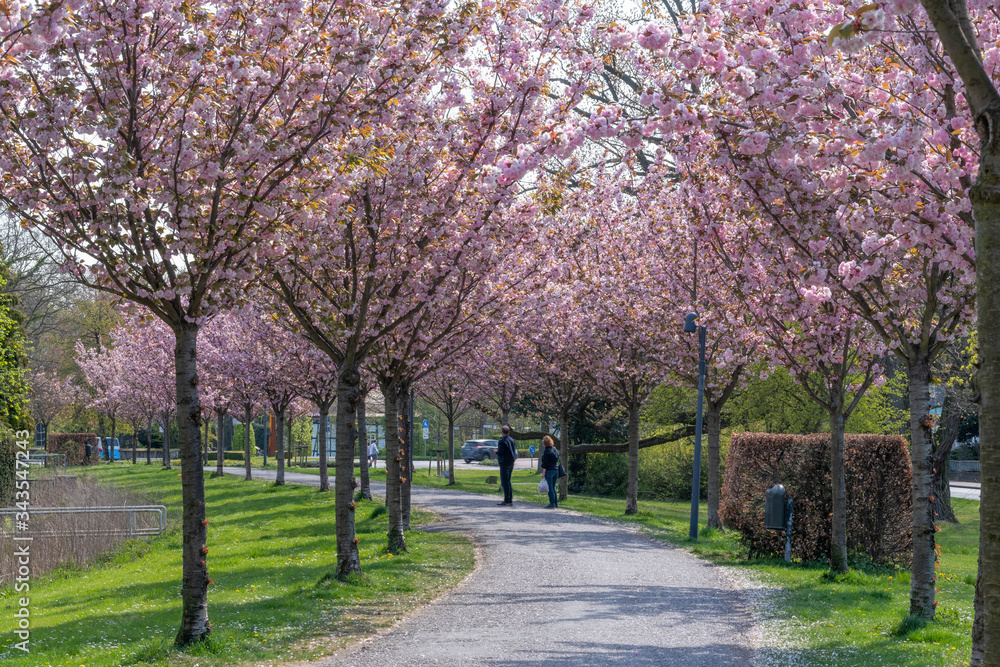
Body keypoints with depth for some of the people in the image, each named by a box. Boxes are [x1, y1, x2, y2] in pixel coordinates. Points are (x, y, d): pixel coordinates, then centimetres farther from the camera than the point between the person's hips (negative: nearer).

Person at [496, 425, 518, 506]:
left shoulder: (502, 441, -16)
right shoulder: (512, 440, 9)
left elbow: (500, 452, -23)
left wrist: (496, 451, 1)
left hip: (504, 463, -8)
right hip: (511, 463, 8)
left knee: (505, 482, -4)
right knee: (508, 481, 16)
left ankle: (507, 500, -6)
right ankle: (510, 500, 16)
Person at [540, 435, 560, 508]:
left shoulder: (547, 451, -13)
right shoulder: (555, 450, 11)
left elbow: (545, 463, -15)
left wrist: (543, 472, -12)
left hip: (549, 470, -8)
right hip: (556, 470, 8)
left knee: (550, 488, -4)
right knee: (553, 487, 16)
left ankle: (552, 504, -5)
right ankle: (556, 503, 17)